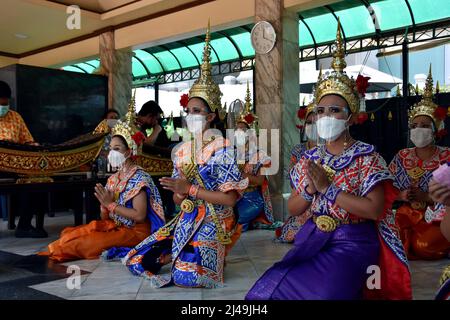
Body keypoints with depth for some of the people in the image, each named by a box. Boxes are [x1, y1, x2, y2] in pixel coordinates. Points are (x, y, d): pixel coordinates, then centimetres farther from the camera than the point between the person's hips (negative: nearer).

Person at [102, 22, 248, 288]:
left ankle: (194, 257, 6)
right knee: (138, 261, -4)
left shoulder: (223, 147, -9)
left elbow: (230, 199, -16)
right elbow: (178, 201, 12)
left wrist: (191, 188, -17)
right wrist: (180, 192, -12)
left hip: (213, 223, -6)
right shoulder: (181, 151, 9)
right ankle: (185, 255, 15)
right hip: (186, 221, 6)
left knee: (185, 275, -27)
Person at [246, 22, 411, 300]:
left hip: (352, 241, -4)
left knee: (321, 290, -26)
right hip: (313, 237, 4)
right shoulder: (310, 158, 10)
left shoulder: (367, 156, -4)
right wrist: (310, 190, -11)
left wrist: (328, 188, -17)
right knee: (270, 286, -15)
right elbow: (293, 209, 10)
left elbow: (375, 209, -16)